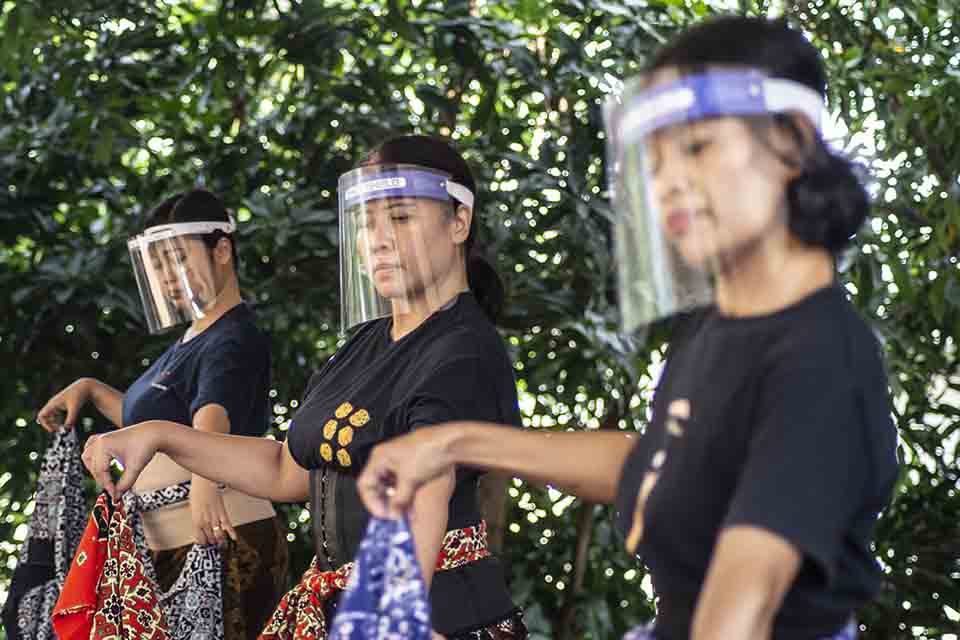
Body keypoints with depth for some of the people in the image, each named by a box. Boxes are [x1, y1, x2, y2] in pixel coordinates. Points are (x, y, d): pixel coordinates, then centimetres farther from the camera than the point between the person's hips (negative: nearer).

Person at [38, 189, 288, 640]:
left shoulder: (233, 342, -15)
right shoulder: (192, 339, 16)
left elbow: (211, 419, -36)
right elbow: (156, 422, 30)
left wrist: (204, 482, -53)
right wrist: (90, 390, 17)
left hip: (220, 540, -10)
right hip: (169, 550, 10)